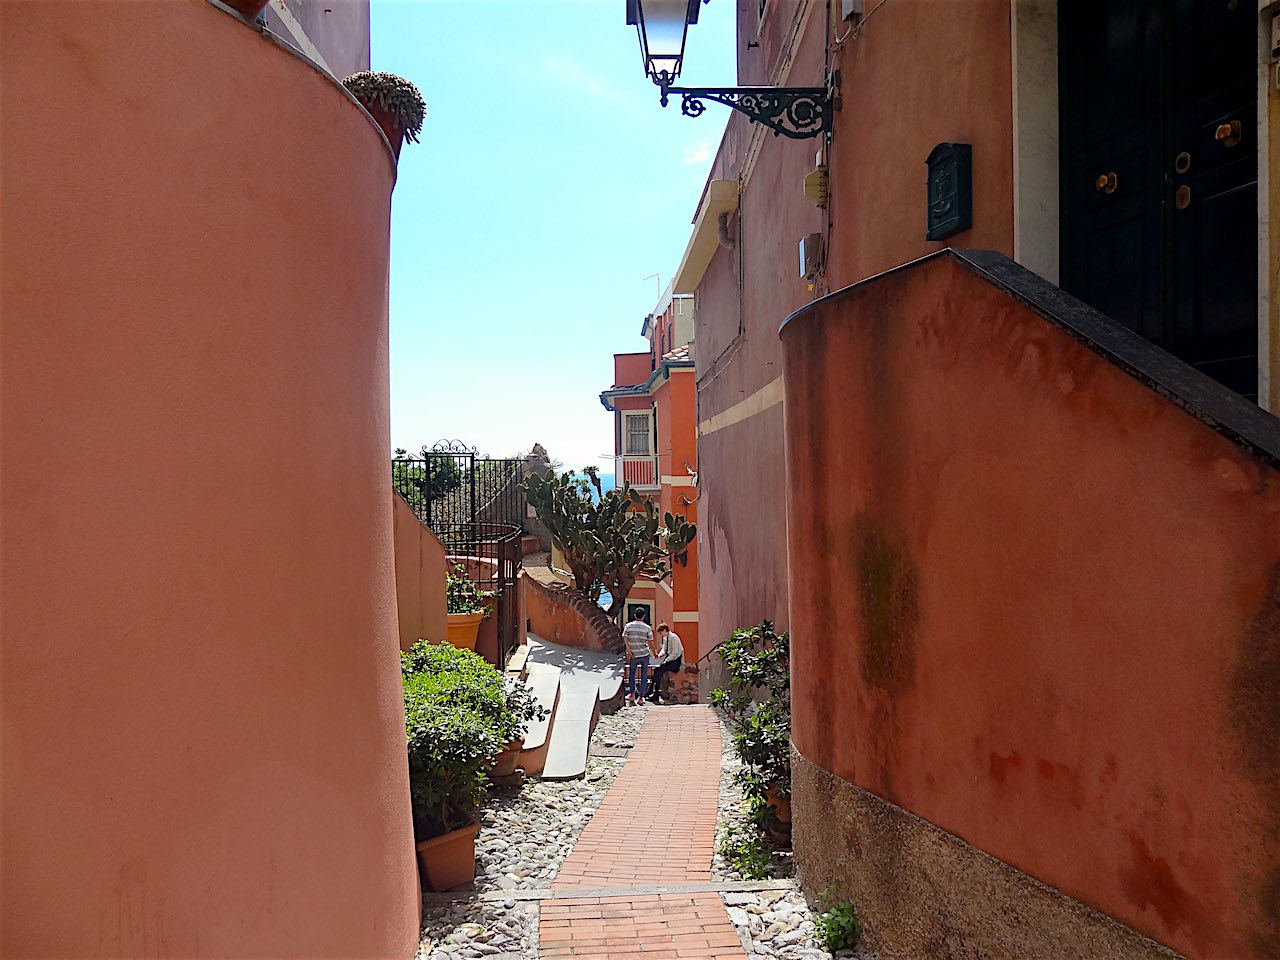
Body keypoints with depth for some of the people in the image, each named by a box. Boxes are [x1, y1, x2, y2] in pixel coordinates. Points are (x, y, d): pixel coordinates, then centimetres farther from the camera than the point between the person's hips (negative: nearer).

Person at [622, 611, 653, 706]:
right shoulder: (647, 627, -6)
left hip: (633, 655, 1)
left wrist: (629, 653, -7)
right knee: (644, 676, 8)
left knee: (631, 674, 20)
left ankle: (632, 694, 11)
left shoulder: (628, 626, -4)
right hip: (645, 655, -1)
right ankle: (641, 697, 7)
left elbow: (625, 640, -9)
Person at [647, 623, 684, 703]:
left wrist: (666, 660, -22)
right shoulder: (665, 638, 9)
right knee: (656, 669, -9)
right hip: (670, 659, 9)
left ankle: (656, 695, -16)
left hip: (676, 661, -9)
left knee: (659, 671, -21)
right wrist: (660, 655, -4)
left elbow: (675, 652, -21)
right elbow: (664, 649, 17)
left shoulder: (673, 637, -18)